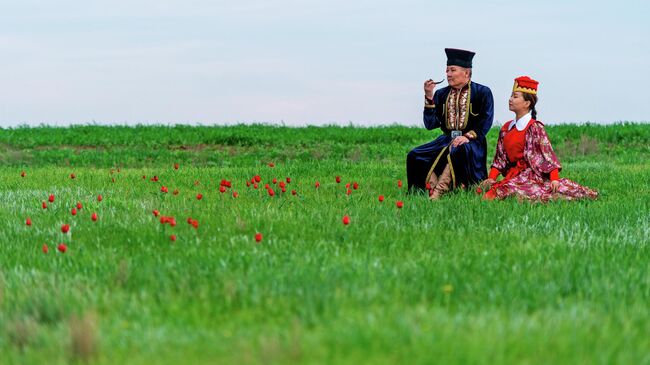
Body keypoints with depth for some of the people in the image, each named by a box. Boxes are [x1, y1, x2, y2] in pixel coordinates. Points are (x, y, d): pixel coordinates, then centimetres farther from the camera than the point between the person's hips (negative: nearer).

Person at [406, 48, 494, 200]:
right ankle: (432, 192, -28)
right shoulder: (441, 94, 12)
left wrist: (467, 136, -20)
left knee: (458, 152, -40)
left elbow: (485, 123, -5)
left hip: (471, 141, -5)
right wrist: (429, 96, -3)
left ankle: (438, 192, -38)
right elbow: (430, 124, 6)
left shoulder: (482, 92, 2)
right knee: (415, 156, -18)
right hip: (447, 140, 5)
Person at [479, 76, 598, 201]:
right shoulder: (506, 128, 16)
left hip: (531, 175, -7)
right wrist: (491, 178, 5)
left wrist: (554, 179, -18)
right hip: (512, 174, 7)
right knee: (486, 186, -13)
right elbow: (500, 158, 17)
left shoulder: (534, 128, -6)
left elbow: (547, 153, -10)